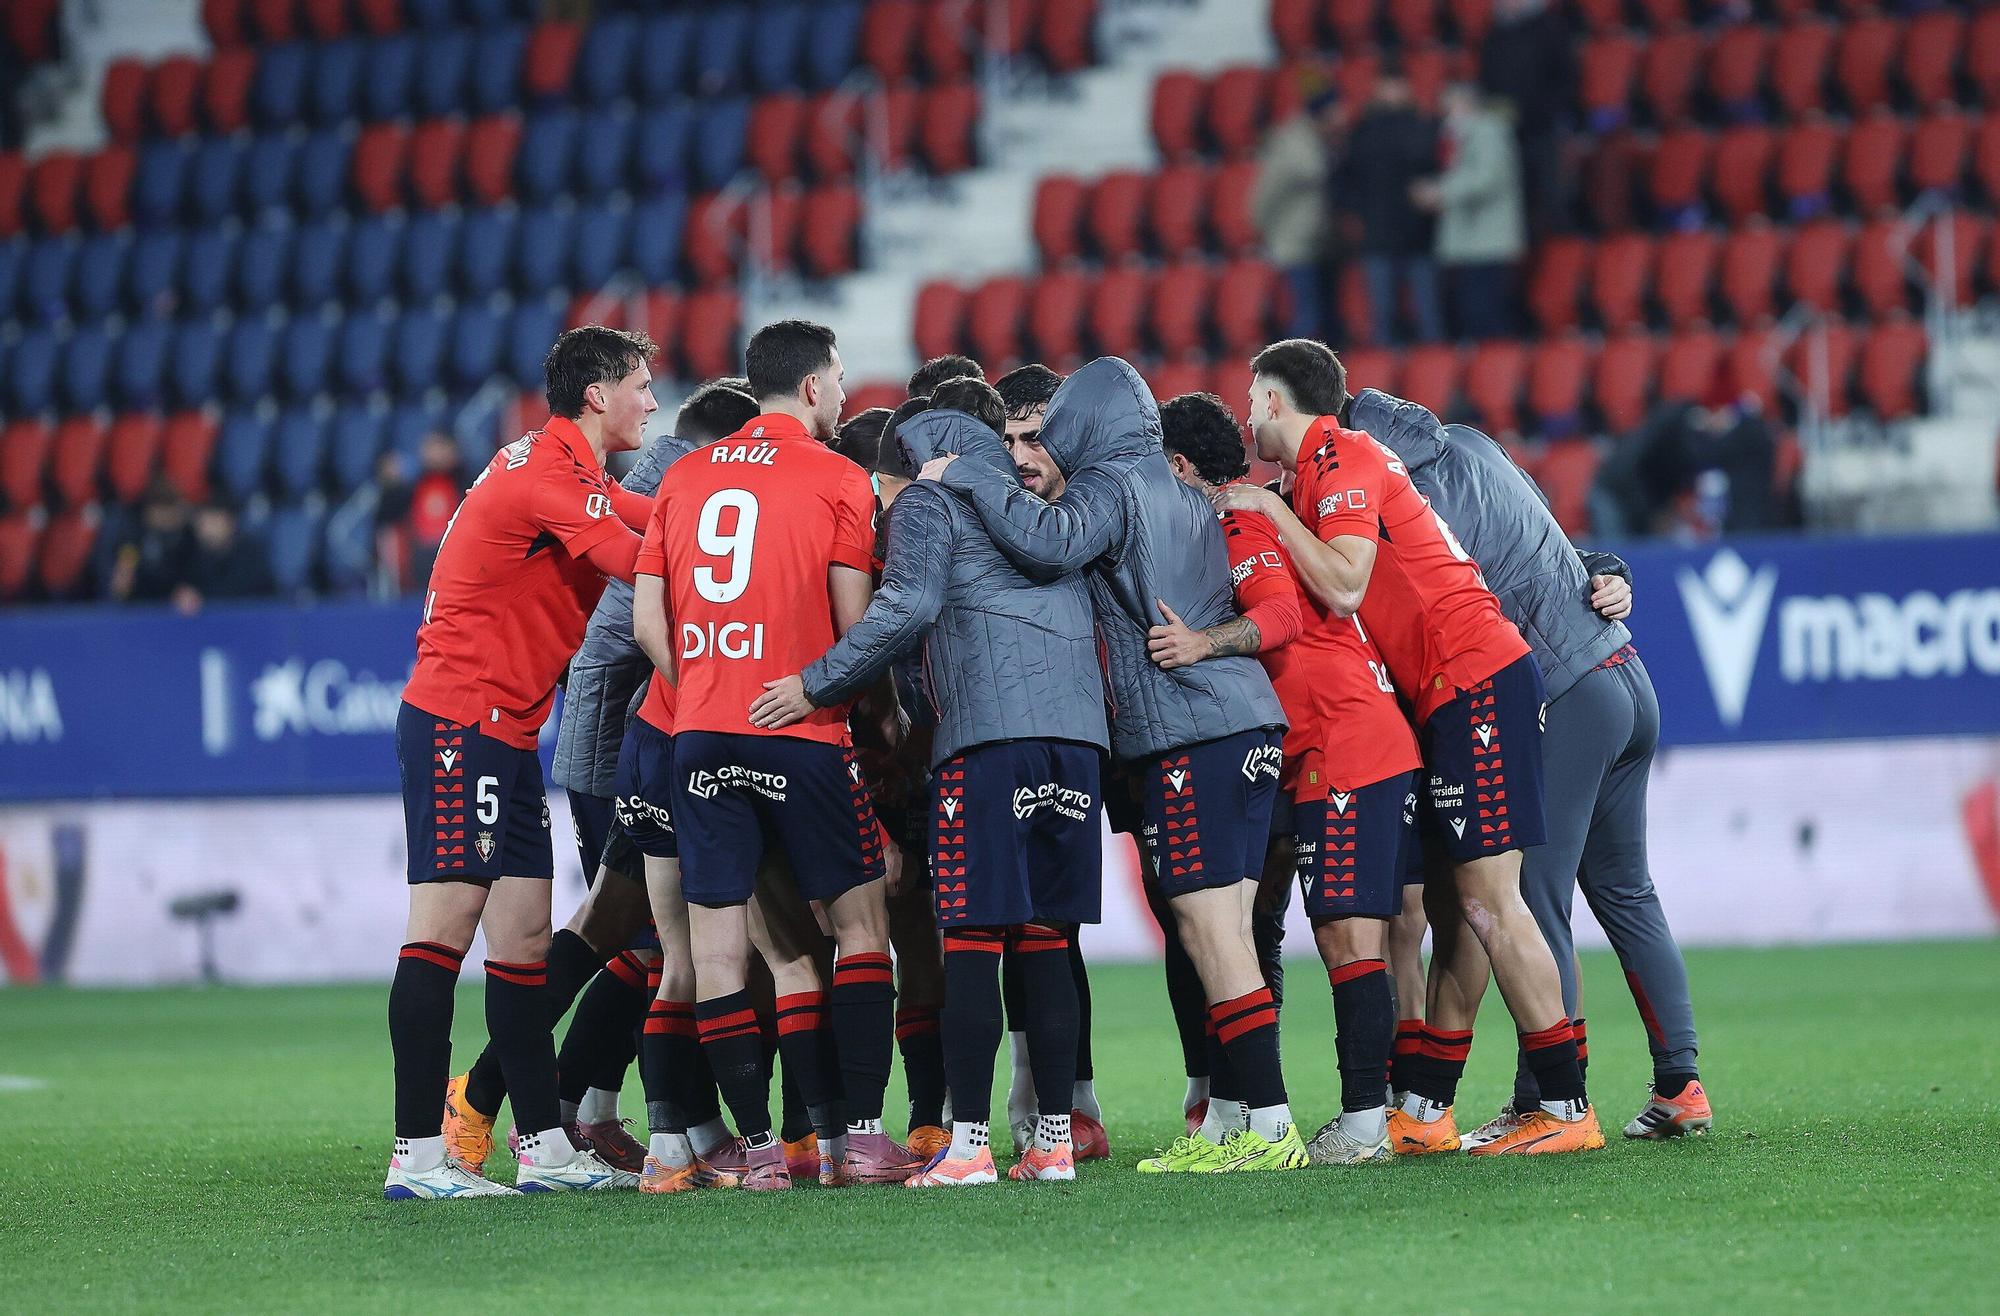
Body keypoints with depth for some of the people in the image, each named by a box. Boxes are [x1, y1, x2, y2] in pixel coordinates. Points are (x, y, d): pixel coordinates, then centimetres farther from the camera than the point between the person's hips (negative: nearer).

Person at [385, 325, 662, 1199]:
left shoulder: (564, 471, 18)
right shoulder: (551, 475, -14)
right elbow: (642, 566, -20)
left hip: (505, 733, 11)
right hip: (460, 722, -11)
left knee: (522, 935, 9)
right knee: (446, 922, -12)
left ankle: (546, 1147, 10)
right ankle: (418, 1153, -14)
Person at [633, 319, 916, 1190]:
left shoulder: (683, 480, 12)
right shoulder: (837, 480, -1)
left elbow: (647, 622, 8)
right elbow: (853, 623, -4)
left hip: (700, 733, 4)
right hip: (802, 735, -4)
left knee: (718, 941, 3)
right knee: (860, 922, 7)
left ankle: (759, 1144, 1)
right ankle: (860, 1133, 0)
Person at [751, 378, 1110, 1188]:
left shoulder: (932, 497, 6)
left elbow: (909, 607, -8)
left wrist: (817, 686, -4)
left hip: (988, 733, -6)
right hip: (1077, 727, 6)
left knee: (972, 939, -6)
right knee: (1045, 940, 8)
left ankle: (968, 1144, -11)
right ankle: (1054, 1142, 5)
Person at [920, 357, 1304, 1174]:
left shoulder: (1110, 485, -4)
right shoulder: (1185, 498, 23)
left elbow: (1050, 544, -22)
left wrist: (968, 477, -11)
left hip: (1188, 736, -9)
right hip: (1250, 722, 9)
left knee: (1211, 931, -9)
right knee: (1221, 935, 10)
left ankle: (1269, 1125, -13)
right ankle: (1228, 1122, 10)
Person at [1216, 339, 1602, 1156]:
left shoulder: (1341, 459, -8)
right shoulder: (1330, 464, 21)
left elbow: (1344, 588, -20)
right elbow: (1337, 600, 22)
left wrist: (1270, 508, -9)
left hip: (1475, 682, -10)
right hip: (1453, 697, 10)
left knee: (1487, 898, -11)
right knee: (1452, 910, 9)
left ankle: (1566, 1109, -12)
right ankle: (1424, 1112, 10)